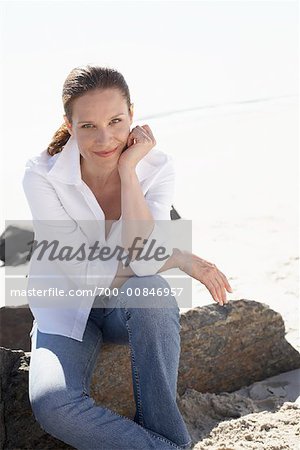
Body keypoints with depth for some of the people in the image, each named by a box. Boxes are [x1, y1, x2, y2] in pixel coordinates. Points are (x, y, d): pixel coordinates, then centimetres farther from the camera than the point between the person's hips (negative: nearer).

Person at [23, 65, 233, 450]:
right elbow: (89, 276, -21)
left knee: (152, 291, -37)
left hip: (129, 307, 1)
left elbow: (146, 262, -27)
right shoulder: (42, 176, -19)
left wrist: (128, 170, -28)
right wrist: (178, 258, -23)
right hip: (66, 309, -1)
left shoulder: (156, 167, -14)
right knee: (51, 404, -31)